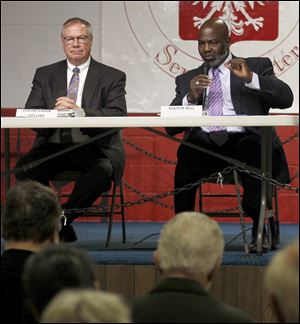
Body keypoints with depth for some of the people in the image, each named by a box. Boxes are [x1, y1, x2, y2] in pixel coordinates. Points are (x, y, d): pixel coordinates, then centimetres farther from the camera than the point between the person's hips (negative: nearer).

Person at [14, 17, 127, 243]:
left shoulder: (112, 77, 8)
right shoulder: (45, 75, 16)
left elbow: (118, 117, -8)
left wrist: (80, 112, -23)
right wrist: (55, 112, -18)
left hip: (93, 148, -2)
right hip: (54, 146, 2)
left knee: (102, 171, -36)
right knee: (24, 167, -28)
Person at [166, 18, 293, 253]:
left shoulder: (257, 66, 20)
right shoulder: (187, 79, 26)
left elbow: (286, 98, 4)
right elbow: (170, 127, 17)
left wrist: (250, 78, -9)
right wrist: (190, 98, -1)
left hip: (243, 138, -1)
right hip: (204, 142, 2)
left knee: (253, 150, -38)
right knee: (187, 153, -35)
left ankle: (258, 229, -30)